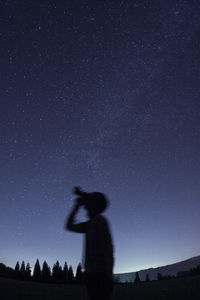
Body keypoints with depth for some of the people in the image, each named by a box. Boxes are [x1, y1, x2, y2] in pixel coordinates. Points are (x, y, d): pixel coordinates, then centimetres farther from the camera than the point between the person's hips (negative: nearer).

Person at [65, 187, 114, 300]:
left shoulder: (99, 220, -8)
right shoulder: (90, 224, 18)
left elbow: (108, 247, -16)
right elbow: (69, 226, 27)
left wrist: (108, 275, -20)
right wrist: (77, 206, 22)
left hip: (99, 275, -9)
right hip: (92, 273, 9)